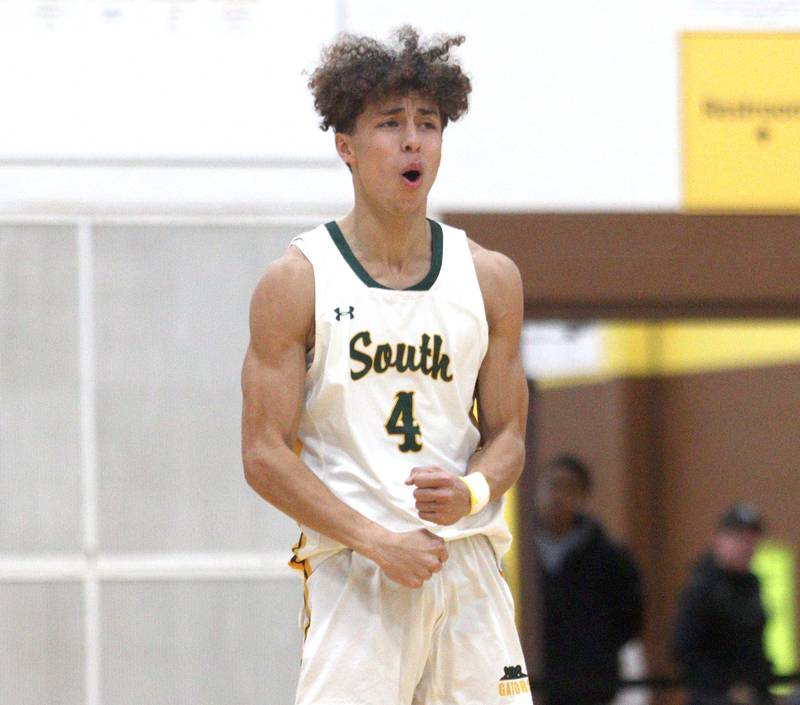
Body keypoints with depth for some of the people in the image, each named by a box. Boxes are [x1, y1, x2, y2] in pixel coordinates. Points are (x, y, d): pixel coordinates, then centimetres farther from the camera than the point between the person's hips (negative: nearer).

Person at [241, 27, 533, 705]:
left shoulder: (491, 279, 10)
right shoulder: (297, 281, -1)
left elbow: (508, 437, 14)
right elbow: (265, 455, -4)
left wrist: (472, 492, -10)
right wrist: (378, 541, -13)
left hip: (469, 565, 4)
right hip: (351, 572, -3)